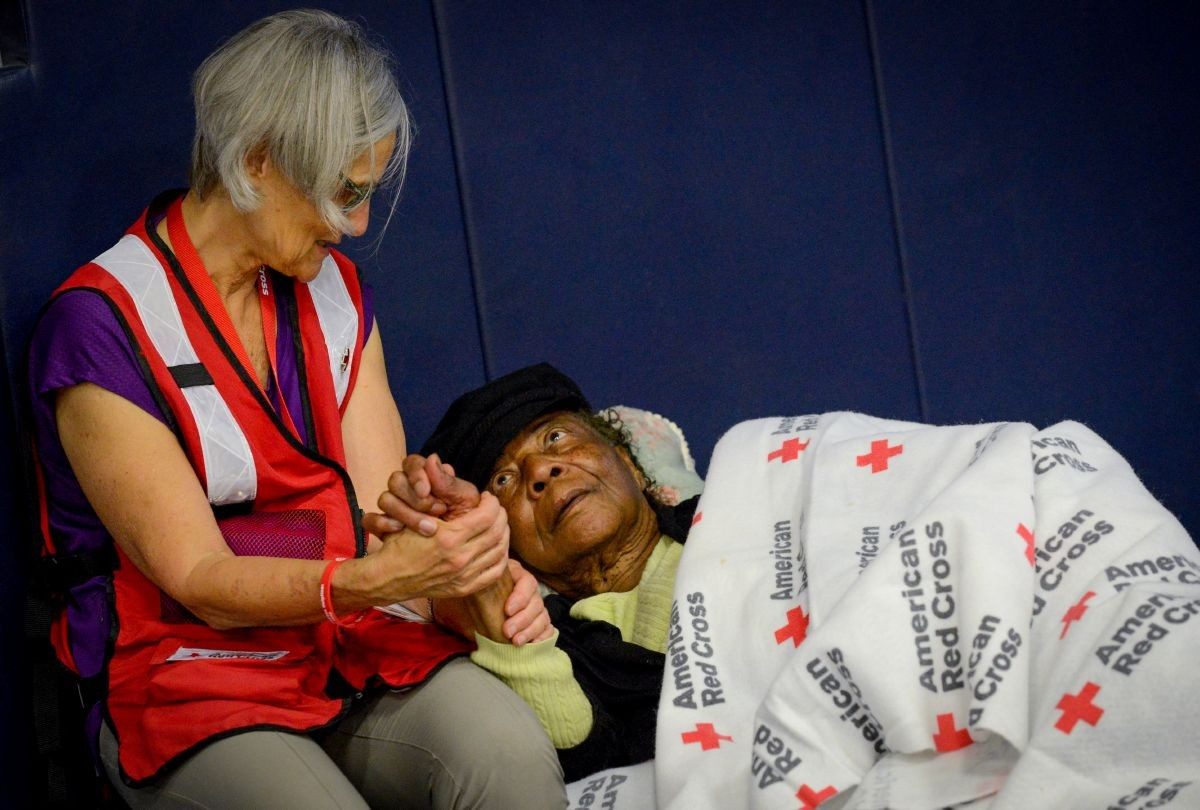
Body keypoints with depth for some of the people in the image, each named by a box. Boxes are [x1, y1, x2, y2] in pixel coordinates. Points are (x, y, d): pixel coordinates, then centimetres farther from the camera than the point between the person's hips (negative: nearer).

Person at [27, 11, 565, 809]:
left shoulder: (331, 286, 10)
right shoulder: (103, 325, -12)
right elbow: (200, 581, -15)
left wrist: (465, 583, -20)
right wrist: (374, 580, -32)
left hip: (353, 648, 5)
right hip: (190, 681, -4)